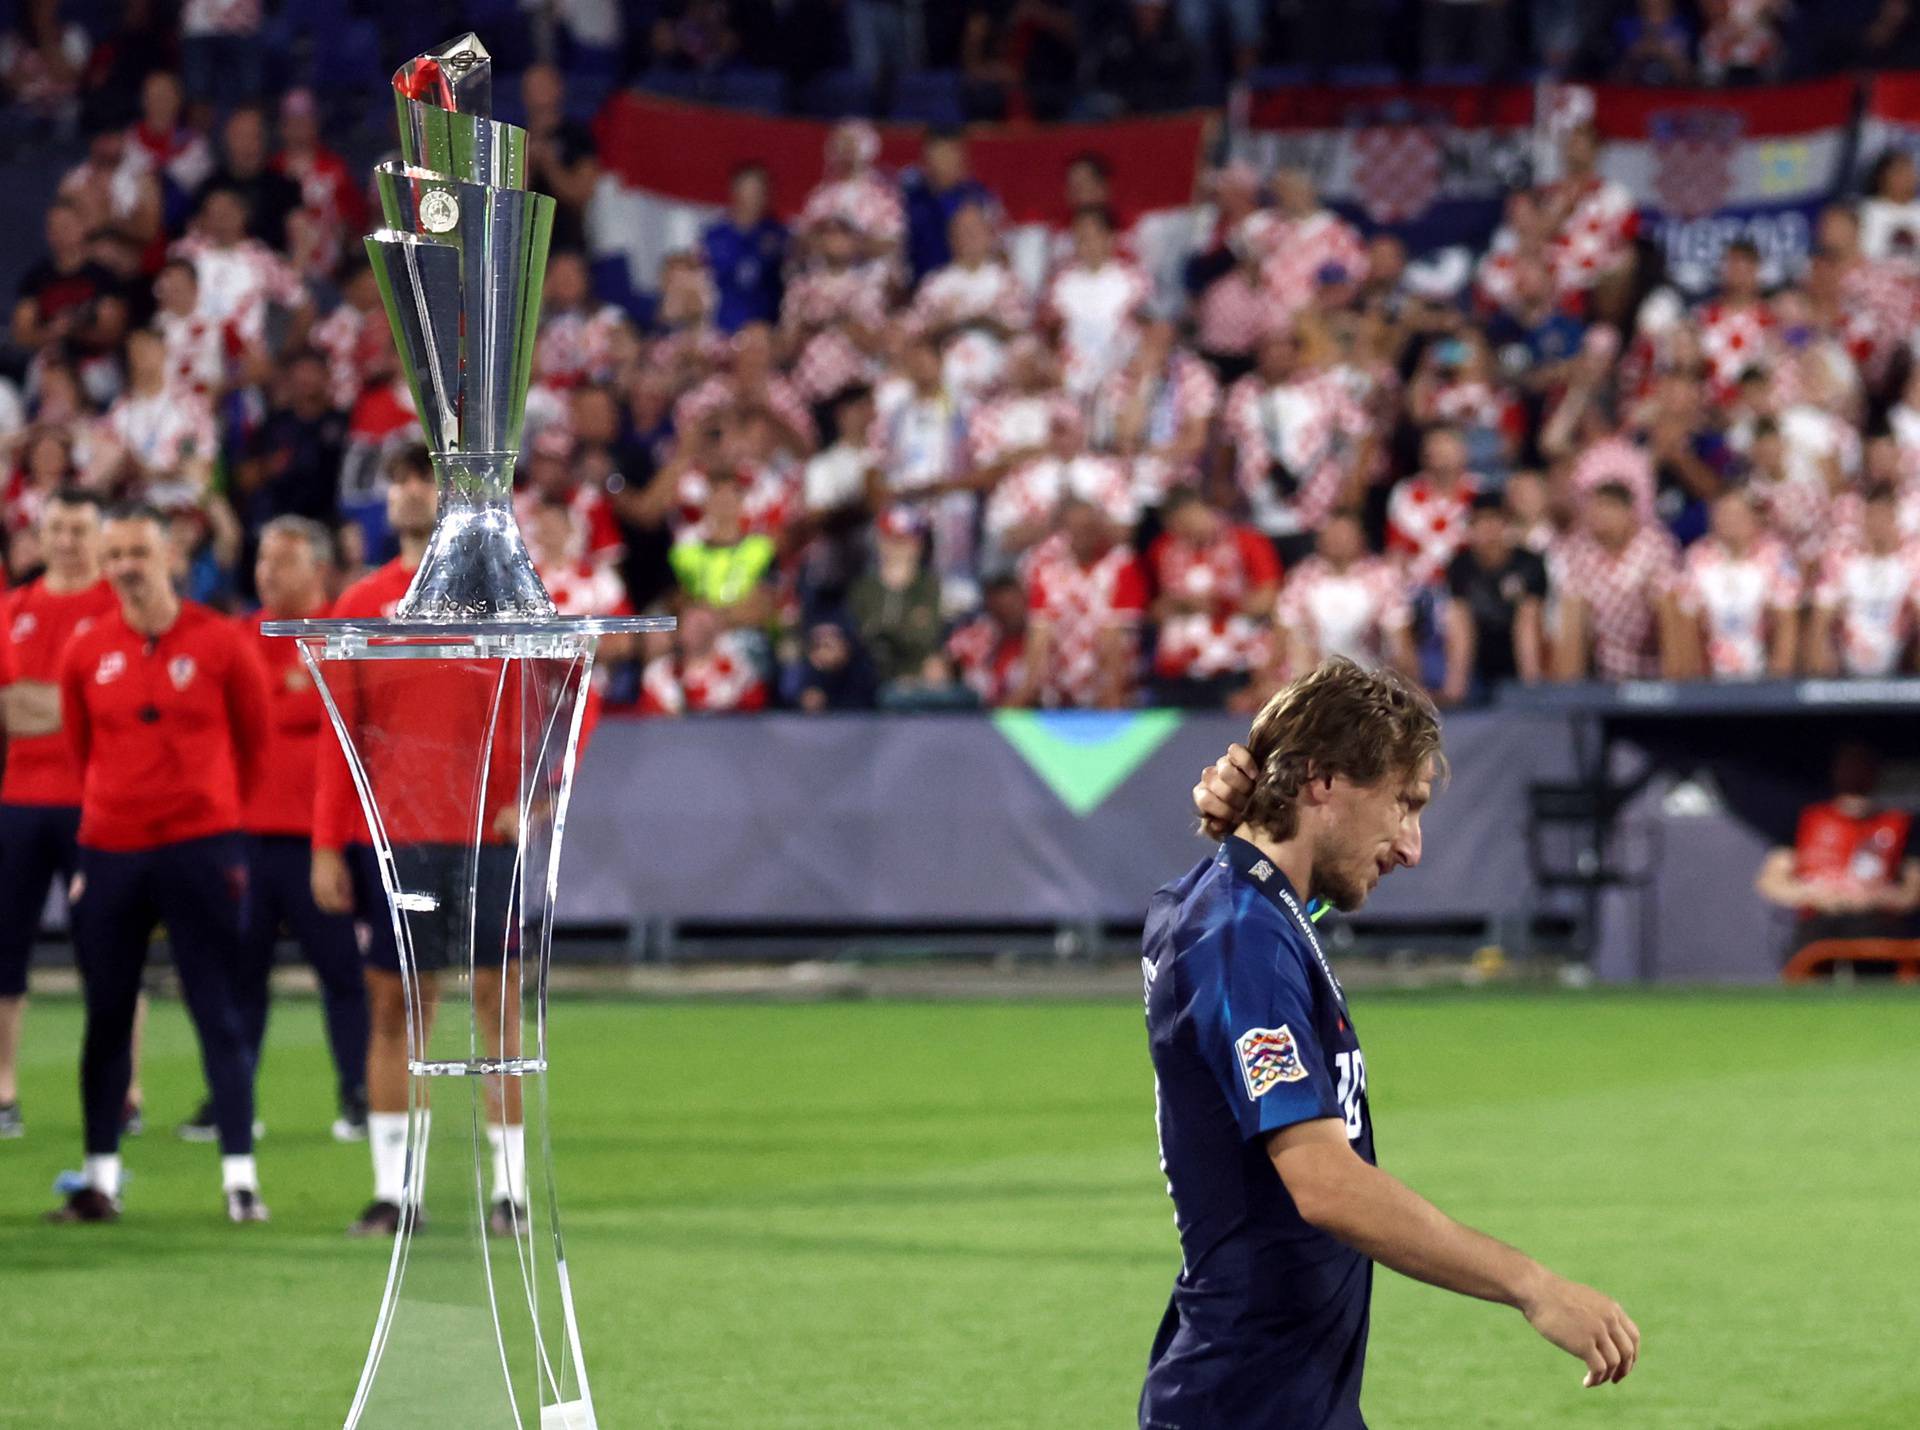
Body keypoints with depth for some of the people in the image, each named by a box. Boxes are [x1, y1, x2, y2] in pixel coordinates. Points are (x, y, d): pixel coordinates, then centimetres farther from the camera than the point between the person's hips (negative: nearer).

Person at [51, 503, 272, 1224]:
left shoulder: (219, 643, -3)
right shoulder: (86, 651, 3)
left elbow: (255, 742, 8)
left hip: (200, 848, -3)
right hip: (109, 852, 3)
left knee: (218, 1014, -4)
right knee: (106, 1019, 6)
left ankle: (240, 1177, -4)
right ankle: (101, 1178, 12)